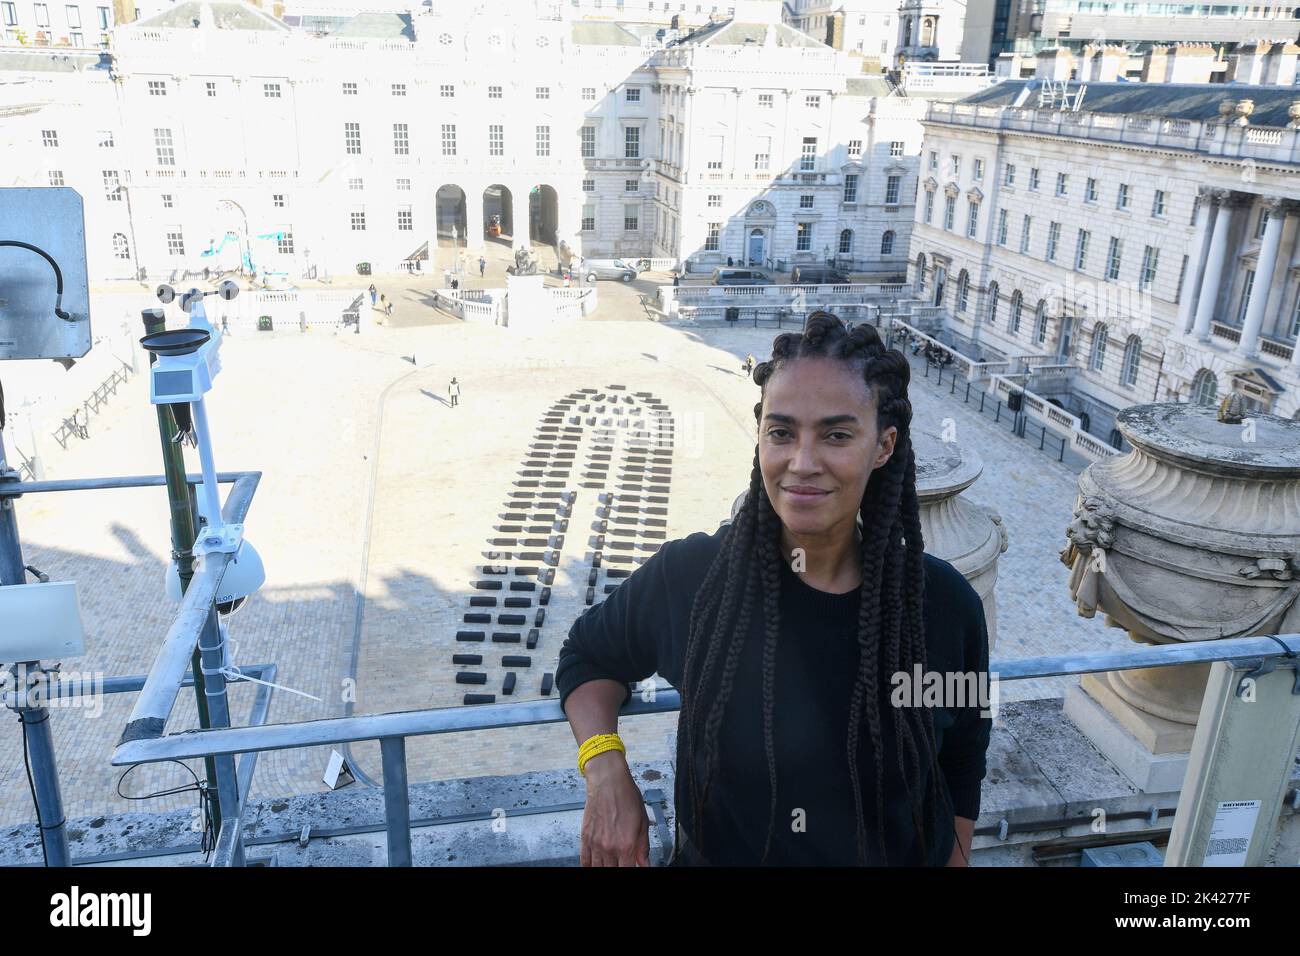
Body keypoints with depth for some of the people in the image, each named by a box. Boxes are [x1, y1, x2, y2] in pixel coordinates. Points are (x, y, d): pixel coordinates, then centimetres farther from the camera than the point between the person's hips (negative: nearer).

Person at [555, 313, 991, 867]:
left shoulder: (946, 605, -18)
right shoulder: (689, 575, -21)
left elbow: (959, 772, -3)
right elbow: (589, 653, -3)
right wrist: (606, 772, -17)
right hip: (712, 853, 0)